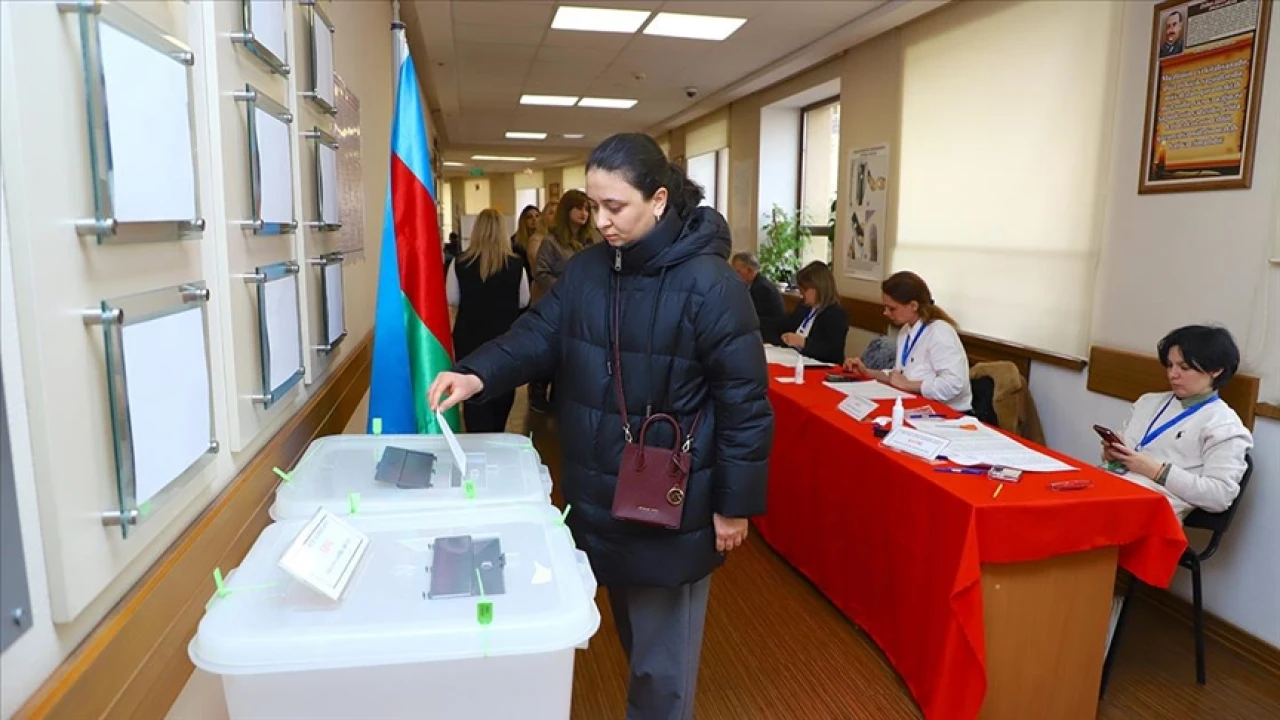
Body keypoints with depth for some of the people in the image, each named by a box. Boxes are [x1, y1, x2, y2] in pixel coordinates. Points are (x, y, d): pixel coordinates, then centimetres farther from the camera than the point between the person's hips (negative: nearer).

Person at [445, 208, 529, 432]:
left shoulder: (460, 263, -9)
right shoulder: (516, 264, -10)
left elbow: (451, 299, 1)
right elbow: (524, 301, 2)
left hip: (469, 337, 0)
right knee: (502, 390, 17)